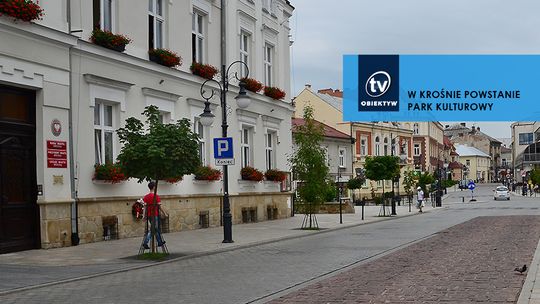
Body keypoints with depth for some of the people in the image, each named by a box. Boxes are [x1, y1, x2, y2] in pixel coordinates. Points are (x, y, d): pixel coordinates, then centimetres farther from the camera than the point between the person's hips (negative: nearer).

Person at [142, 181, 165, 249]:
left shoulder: (146, 197, 4)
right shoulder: (156, 196, -12)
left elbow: (145, 206, 1)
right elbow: (159, 205, -12)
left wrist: (145, 216, 5)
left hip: (149, 215, 7)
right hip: (155, 215, -7)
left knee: (156, 228, 19)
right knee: (152, 229, -4)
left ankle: (160, 242, 29)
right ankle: (145, 243, -15)